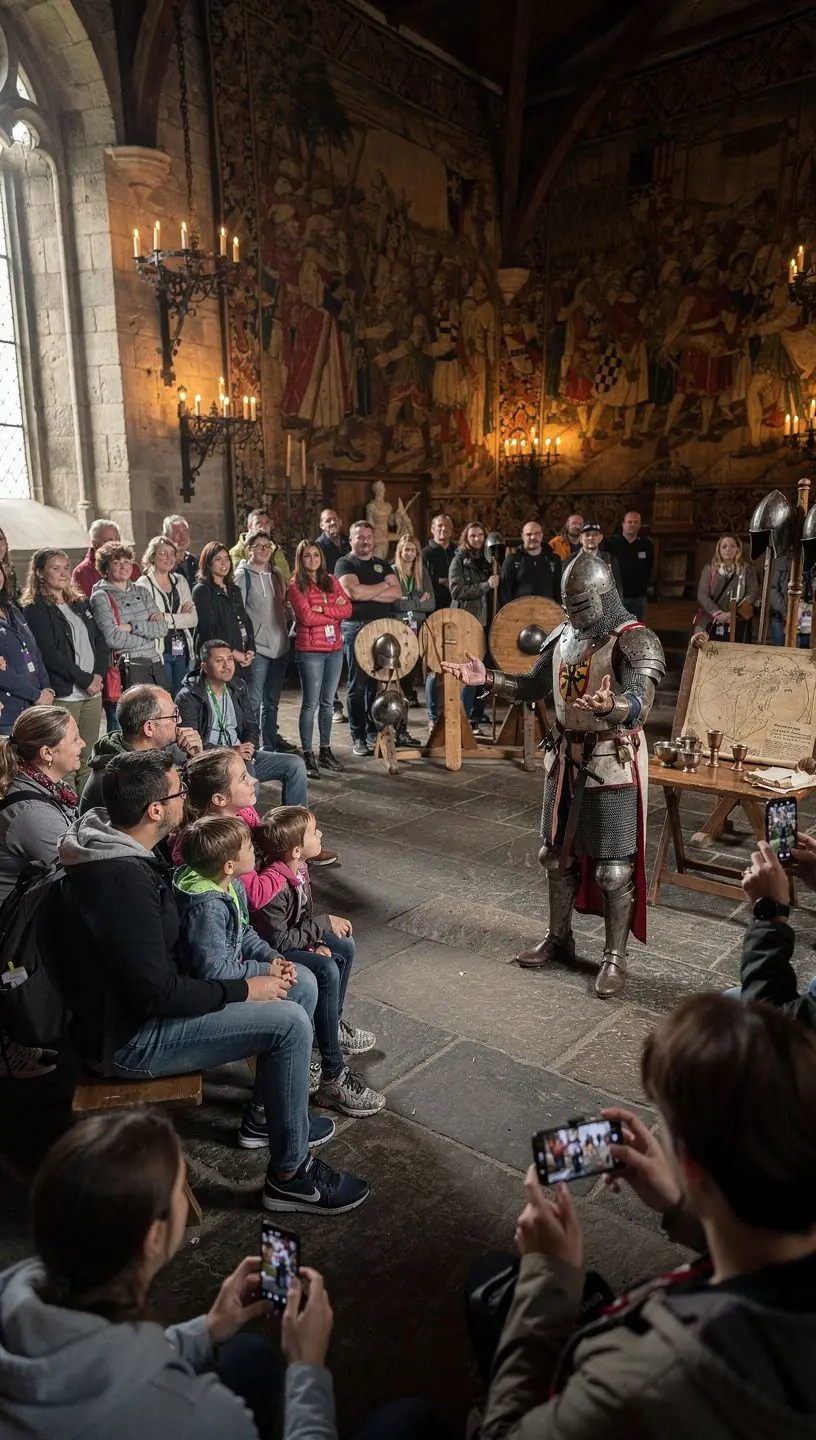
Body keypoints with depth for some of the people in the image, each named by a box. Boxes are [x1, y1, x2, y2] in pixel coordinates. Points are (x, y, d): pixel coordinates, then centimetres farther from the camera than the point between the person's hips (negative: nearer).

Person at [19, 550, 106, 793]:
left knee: (88, 760, 6)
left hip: (93, 691, 6)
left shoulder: (81, 603, 18)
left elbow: (100, 642, 15)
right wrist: (85, 679, -12)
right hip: (63, 694, -6)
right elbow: (49, 653, -11)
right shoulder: (35, 609, -3)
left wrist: (98, 675, -2)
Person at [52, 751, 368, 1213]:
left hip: (142, 995, 10)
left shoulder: (120, 846, 1)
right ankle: (290, 1175, -1)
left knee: (302, 984, 5)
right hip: (126, 1036, -10)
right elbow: (158, 993, -30)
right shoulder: (121, 879, -31)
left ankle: (267, 1111, 24)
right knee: (290, 1023, -20)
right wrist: (244, 991, -17)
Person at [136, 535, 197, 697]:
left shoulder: (180, 581, 11)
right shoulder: (143, 584, -4)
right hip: (159, 652, -5)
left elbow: (193, 619, 0)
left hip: (182, 651, 5)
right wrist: (180, 616, -14)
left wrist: (166, 617, -14)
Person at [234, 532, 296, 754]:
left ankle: (270, 740, 28)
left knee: (272, 699, 17)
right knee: (254, 700, -7)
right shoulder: (242, 575, -6)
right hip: (257, 646, -7)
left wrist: (288, 629, 15)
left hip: (279, 645, 7)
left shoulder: (276, 574, 13)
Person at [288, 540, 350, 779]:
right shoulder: (296, 584, -2)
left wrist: (322, 609, -12)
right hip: (310, 650, -5)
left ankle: (325, 751, 21)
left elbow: (347, 609, 1)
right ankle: (308, 755, 1)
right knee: (311, 703, -4)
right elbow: (307, 617, -14)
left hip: (335, 649, 5)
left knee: (328, 702, 11)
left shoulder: (332, 580, 12)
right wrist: (334, 611, -6)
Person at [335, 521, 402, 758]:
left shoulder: (382, 564, 16)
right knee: (358, 685, -2)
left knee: (377, 683, 7)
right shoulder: (344, 564, 1)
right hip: (356, 629, -5)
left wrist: (368, 593, -10)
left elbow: (396, 593, 1)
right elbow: (354, 591, -17)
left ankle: (374, 733, 15)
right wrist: (383, 586, -4)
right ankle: (358, 737, 3)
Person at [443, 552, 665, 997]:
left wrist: (608, 707, -53)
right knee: (556, 853, 16)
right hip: (566, 757, 7)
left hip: (613, 764, -7)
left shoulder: (635, 642, -17)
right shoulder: (563, 635, 5)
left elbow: (638, 708, -30)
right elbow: (535, 688, 14)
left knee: (614, 867, 3)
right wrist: (488, 677, 0)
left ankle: (615, 957, 19)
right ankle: (558, 937, 35)